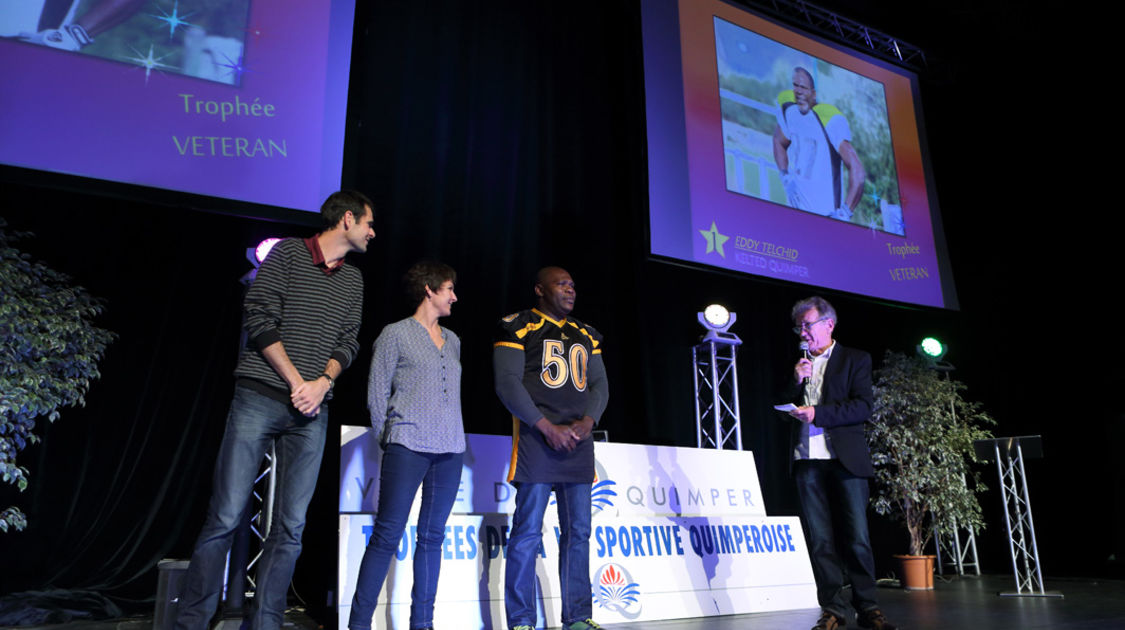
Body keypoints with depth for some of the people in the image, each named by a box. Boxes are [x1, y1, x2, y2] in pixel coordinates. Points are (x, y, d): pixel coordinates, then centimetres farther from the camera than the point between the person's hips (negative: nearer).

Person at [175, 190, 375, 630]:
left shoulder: (353, 280, 17)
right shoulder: (287, 254, 1)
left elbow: (348, 342, 12)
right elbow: (259, 319, -6)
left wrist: (322, 383, -7)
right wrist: (295, 381, -11)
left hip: (311, 412, 5)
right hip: (260, 398, -5)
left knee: (291, 527, 3)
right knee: (225, 516, -4)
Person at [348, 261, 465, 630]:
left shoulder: (452, 340, 17)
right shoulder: (396, 334, 0)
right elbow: (377, 393, 0)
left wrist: (451, 437, 12)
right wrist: (388, 440, 1)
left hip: (450, 450, 6)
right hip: (409, 447, -6)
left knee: (432, 536, 7)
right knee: (387, 536, -6)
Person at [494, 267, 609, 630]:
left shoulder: (586, 335, 19)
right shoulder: (518, 327, 0)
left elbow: (599, 385, 14)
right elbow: (507, 383, -9)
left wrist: (588, 422, -6)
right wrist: (547, 427, -16)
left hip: (578, 442, 6)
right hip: (537, 440, -6)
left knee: (578, 531, 7)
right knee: (528, 530, -5)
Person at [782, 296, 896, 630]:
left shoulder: (856, 359, 6)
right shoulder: (798, 366, 19)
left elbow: (863, 406, -6)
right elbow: (784, 411, 14)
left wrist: (817, 412, -14)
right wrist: (796, 382, -2)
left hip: (844, 458, -3)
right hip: (808, 461, 4)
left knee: (856, 537, -4)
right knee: (820, 539, 2)